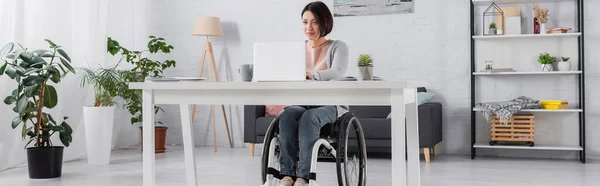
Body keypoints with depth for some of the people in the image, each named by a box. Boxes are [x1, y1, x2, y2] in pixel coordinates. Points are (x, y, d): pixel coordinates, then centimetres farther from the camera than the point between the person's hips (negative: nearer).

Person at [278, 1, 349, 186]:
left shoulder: (338, 47, -1)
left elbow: (338, 72, -22)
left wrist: (310, 75, -40)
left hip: (330, 106, -3)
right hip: (301, 104, 3)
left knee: (309, 117, -37)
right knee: (287, 115, -33)